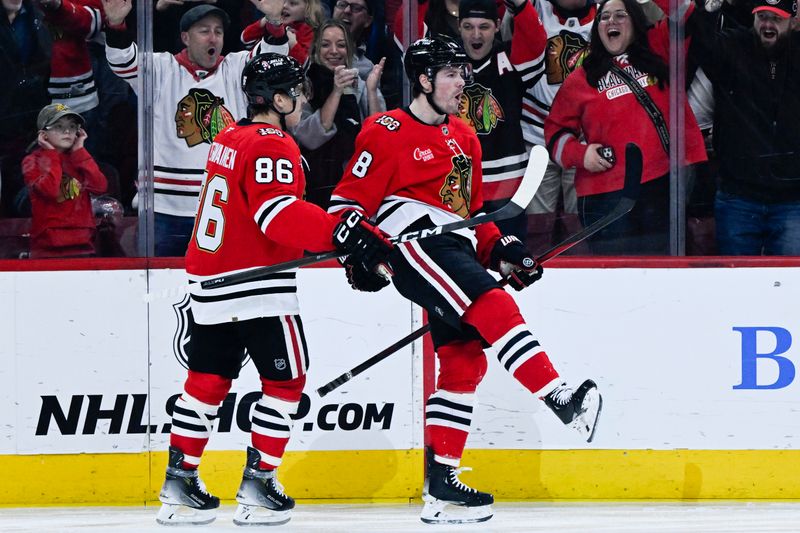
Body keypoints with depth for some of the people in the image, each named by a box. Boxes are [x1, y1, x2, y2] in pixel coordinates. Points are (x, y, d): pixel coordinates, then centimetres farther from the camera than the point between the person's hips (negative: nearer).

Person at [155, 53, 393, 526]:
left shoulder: (230, 139, 14)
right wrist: (343, 233, -34)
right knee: (286, 378, 1)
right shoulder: (272, 146, -14)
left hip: (210, 283, 9)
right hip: (257, 285, -9)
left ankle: (180, 480, 14)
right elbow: (279, 213, -27)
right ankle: (258, 483, -1)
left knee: (208, 379, 13)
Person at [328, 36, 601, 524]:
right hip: (413, 243, -9)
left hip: (455, 249, 9)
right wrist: (358, 250, -17)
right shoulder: (387, 132, -2)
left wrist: (502, 249, 14)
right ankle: (562, 401, -35)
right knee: (492, 306, -26)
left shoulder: (464, 140, 23)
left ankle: (441, 481, 4)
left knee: (465, 360, 2)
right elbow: (349, 200, -4)